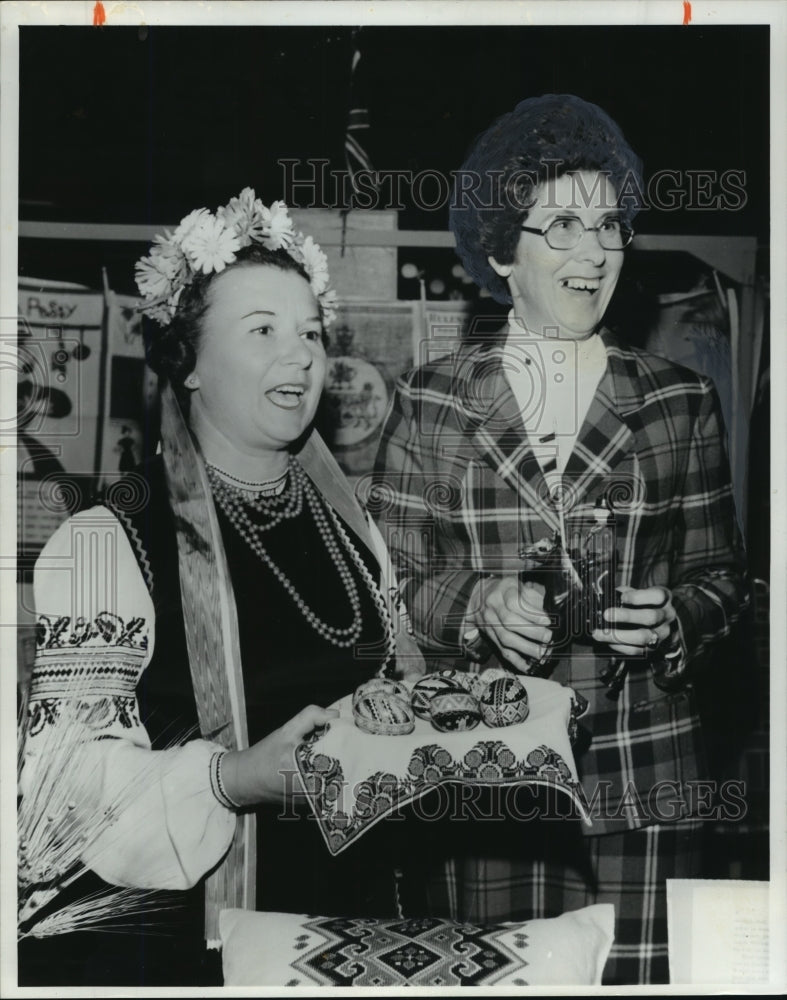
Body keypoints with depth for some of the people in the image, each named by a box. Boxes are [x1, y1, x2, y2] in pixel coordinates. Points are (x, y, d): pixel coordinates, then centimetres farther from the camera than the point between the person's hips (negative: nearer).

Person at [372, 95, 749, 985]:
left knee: (639, 973, 3)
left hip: (644, 776, 1)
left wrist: (674, 619, -10)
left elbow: (721, 573, 10)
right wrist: (482, 603, -14)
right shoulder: (430, 402, 3)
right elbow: (391, 573, 4)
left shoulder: (679, 401, 7)